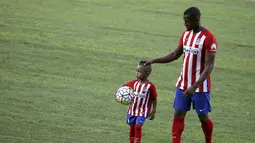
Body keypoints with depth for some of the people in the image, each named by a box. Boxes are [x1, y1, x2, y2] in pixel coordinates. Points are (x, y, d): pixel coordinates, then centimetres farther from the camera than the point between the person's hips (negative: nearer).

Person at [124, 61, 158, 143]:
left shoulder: (150, 86, -14)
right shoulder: (134, 83, -1)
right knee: (132, 127, 11)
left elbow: (154, 99, -7)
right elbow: (124, 86, 11)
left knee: (138, 126, -16)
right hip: (132, 109, 5)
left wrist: (153, 112, -5)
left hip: (142, 111, -5)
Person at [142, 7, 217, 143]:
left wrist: (195, 87, -28)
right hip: (183, 84, 6)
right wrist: (154, 61, 4)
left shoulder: (208, 38, -18)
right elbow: (175, 55, 16)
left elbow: (209, 66, -20)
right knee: (178, 115, 1)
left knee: (203, 117, 6)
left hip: (200, 86, -6)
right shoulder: (186, 34, 6)